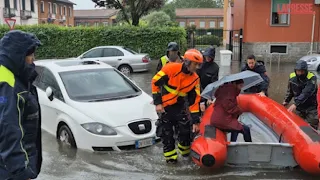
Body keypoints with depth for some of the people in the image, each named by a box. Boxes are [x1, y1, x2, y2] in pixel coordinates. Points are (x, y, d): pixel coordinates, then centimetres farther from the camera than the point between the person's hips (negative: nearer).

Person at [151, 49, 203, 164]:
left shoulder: (195, 79, -7)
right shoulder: (171, 69, -20)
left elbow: (194, 101, -4)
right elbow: (155, 82, -12)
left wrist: (195, 121, -7)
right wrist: (157, 103, -13)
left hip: (179, 106, 3)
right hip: (163, 106, -3)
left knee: (185, 129, -1)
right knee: (167, 132, 1)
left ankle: (185, 151, 24)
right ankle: (170, 156, 17)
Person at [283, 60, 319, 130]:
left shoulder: (312, 78, -22)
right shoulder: (292, 77, -4)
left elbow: (306, 93, -33)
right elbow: (290, 91, 13)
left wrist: (295, 104, -40)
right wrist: (286, 101, 8)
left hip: (310, 108, -4)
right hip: (299, 108, 4)